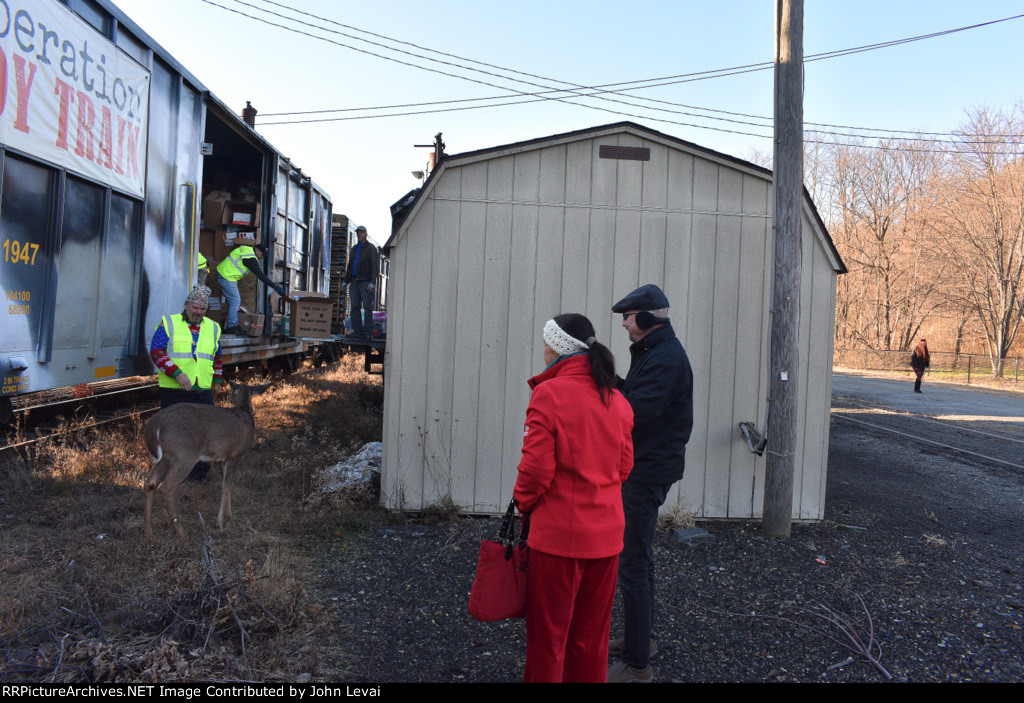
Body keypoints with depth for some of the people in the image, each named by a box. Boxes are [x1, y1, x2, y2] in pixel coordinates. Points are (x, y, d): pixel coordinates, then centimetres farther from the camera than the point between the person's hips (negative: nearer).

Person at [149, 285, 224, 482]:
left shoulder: (213, 328, 15)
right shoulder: (168, 324, 2)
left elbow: (217, 359, 25)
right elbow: (156, 352, -9)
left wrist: (217, 382, 23)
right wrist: (176, 373, -19)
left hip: (202, 393, 3)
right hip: (173, 391, -3)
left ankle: (200, 472, 12)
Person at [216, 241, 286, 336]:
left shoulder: (247, 249, 10)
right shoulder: (250, 258, -20)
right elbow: (260, 275, -22)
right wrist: (275, 286, -23)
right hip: (227, 277, -10)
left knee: (235, 300, 12)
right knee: (235, 301, -8)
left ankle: (233, 324, 16)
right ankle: (231, 327, -5)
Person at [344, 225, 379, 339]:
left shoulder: (371, 248, 1)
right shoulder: (353, 249, 22)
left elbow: (374, 266, -7)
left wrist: (372, 282, -15)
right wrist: (346, 281, 18)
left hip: (365, 282, -6)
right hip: (354, 282, 7)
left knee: (367, 307, -8)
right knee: (355, 307, 3)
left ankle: (367, 332, -7)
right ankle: (357, 331, 5)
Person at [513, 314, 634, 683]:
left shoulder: (549, 394, -14)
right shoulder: (617, 400, 4)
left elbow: (536, 466, -15)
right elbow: (624, 466, 10)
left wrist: (523, 502, 2)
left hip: (558, 532, -5)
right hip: (606, 534, 6)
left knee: (548, 633, 10)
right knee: (592, 635, 19)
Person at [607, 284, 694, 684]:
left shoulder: (666, 357, -17)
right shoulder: (651, 352, 16)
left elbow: (637, 410, -27)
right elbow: (632, 397, 14)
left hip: (649, 469, -11)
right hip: (642, 466, 11)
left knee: (632, 562, -7)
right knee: (638, 555, 20)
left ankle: (637, 664, 2)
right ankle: (638, 638, 35)